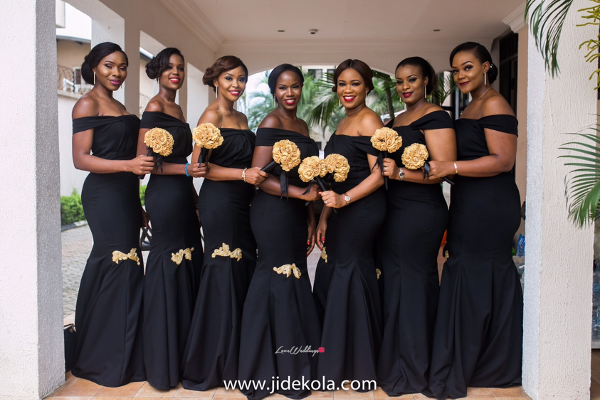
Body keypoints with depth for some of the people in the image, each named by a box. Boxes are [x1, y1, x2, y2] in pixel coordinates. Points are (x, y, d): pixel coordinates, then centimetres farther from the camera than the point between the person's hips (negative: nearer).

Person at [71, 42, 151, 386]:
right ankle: (112, 361, 8)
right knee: (122, 266, -7)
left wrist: (138, 205, 21)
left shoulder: (119, 106, 19)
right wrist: (129, 164, -25)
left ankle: (103, 355, 22)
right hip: (104, 195, -8)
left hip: (125, 194, 8)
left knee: (110, 268, 10)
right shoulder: (88, 103, -6)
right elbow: (81, 158, -13)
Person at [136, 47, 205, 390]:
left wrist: (194, 197, 16)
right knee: (169, 271, -3)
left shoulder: (177, 109, 17)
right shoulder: (154, 109, -8)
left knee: (188, 269, 10)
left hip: (183, 194, 8)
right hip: (165, 195, -8)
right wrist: (186, 169, -20)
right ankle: (164, 364, 12)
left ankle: (184, 356, 23)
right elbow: (144, 160, -14)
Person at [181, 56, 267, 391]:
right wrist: (244, 174, -19)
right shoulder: (212, 115, -5)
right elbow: (199, 164, -14)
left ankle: (238, 356, 22)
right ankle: (216, 363, 13)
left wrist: (260, 175, 8)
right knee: (224, 274, -3)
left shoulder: (242, 118, 19)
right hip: (220, 202, -8)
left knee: (245, 272, 8)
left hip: (242, 203, 8)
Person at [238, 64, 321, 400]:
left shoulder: (303, 126, 17)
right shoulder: (272, 123, -8)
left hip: (296, 213, 8)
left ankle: (294, 365, 24)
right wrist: (302, 193, -22)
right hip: (273, 212, -8)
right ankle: (277, 373, 14)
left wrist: (311, 218, 15)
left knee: (295, 281, 10)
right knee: (280, 282, -2)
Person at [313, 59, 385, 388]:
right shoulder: (343, 124, 18)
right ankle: (335, 361, 28)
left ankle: (356, 364, 19)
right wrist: (324, 217, 13)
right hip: (344, 210, 9)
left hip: (363, 209, -9)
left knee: (349, 274, -1)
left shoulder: (368, 120, -8)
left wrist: (344, 199, -24)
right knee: (329, 276, 11)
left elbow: (379, 173, -16)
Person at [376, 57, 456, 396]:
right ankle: (397, 362, 25)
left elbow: (444, 168, -17)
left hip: (421, 211, -8)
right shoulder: (396, 120, 19)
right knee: (394, 278, 11)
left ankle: (410, 371, 15)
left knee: (409, 281, -2)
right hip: (395, 209, 9)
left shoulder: (435, 117, -7)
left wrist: (400, 173, -25)